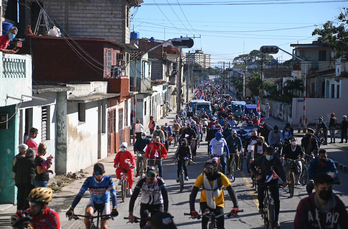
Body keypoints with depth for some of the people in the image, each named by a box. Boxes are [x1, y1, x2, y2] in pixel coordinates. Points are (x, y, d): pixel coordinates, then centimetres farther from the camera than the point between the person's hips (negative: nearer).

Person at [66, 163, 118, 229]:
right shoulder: (89, 180, -22)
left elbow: (113, 194, -31)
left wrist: (114, 209, -47)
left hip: (104, 203, 0)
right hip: (93, 202, 0)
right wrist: (71, 209, -35)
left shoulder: (108, 180, -24)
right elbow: (80, 194, -25)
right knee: (88, 213, -35)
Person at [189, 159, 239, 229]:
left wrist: (235, 207, -37)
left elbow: (231, 191, -24)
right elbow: (193, 194, -24)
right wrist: (192, 210, -35)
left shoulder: (221, 177, -22)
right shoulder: (202, 177, -22)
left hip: (218, 204, 1)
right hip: (205, 203, -1)